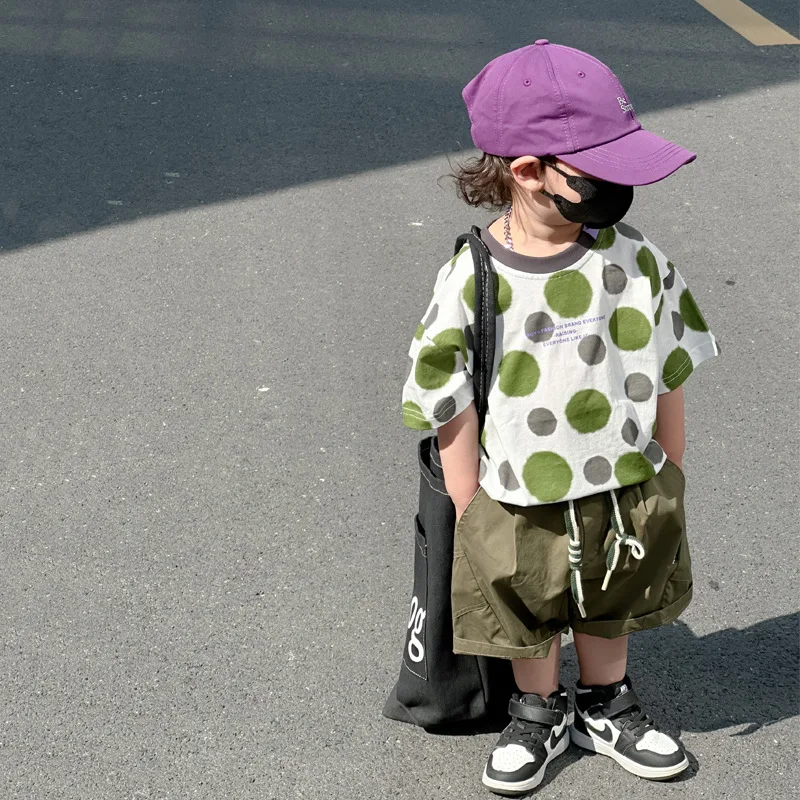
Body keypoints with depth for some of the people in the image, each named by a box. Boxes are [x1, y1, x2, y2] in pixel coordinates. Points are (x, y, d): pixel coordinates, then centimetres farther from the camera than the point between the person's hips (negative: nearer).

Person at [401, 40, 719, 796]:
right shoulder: (470, 282, -21)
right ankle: (537, 718, 47)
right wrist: (473, 526, -7)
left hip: (624, 499, 2)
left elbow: (666, 383, -1)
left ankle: (607, 709, 50)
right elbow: (453, 415, -13)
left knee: (608, 614, 24)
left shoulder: (638, 263, -13)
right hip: (520, 513, -2)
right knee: (529, 626, 20)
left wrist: (669, 487, 6)